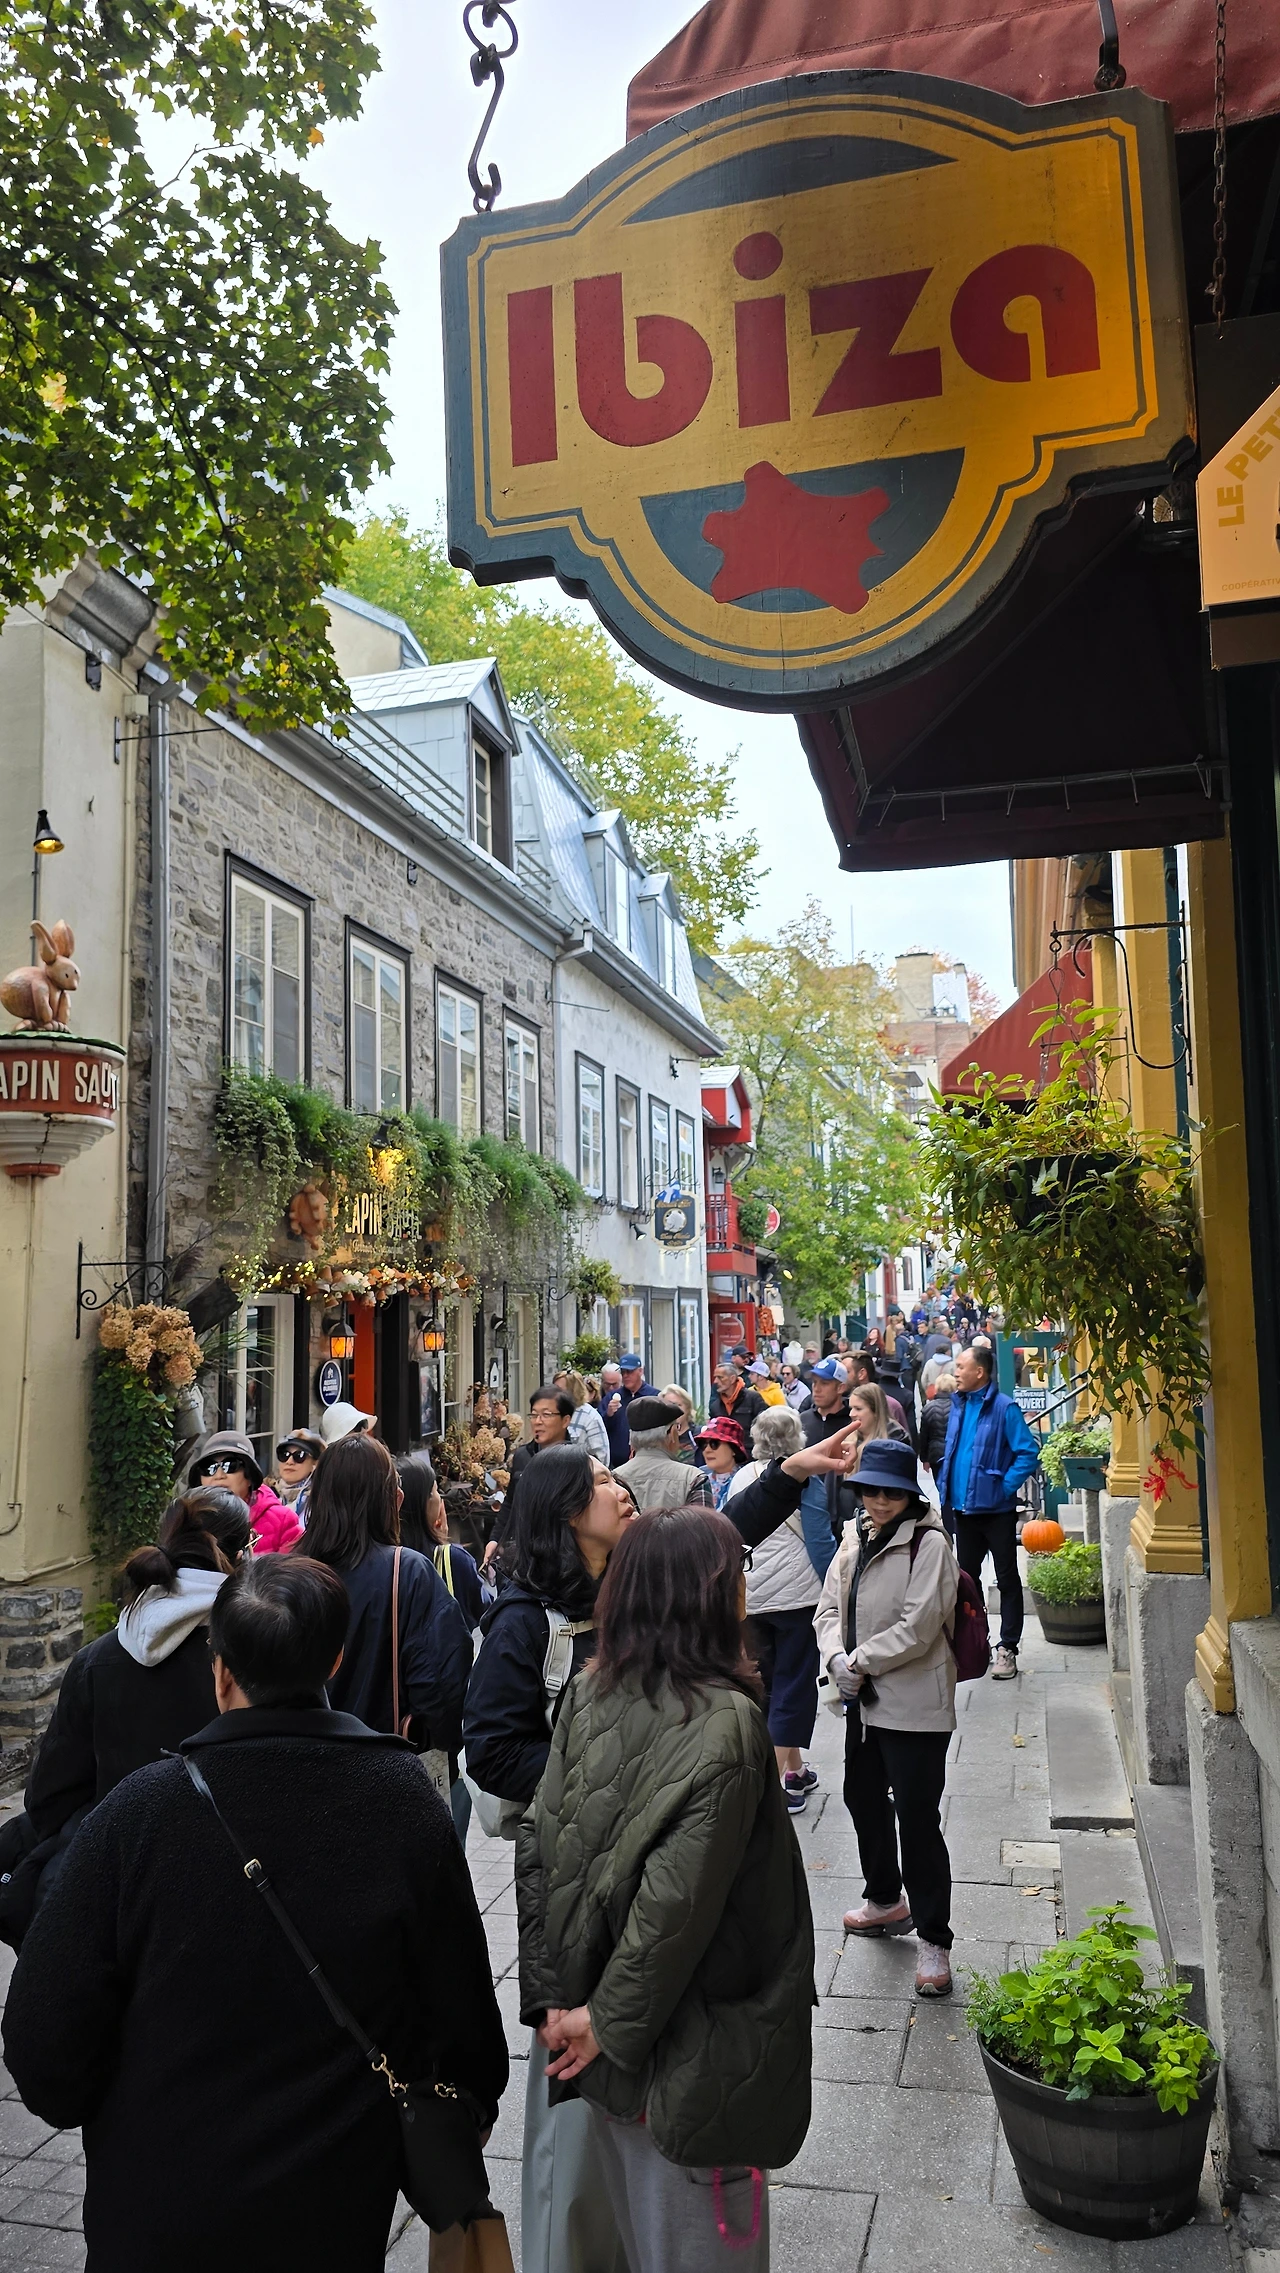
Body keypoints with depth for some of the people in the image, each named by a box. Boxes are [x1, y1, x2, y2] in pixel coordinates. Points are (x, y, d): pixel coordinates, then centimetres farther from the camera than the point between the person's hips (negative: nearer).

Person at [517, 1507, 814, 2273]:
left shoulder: (590, 1695, -6)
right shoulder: (725, 1721, -25)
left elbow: (539, 1848, -4)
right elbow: (677, 1895, -27)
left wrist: (552, 1995, 0)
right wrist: (611, 2018, -15)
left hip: (608, 2031, 6)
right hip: (686, 2035, -6)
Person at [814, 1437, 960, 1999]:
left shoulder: (929, 1544, -15)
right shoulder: (855, 1539, 7)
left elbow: (917, 1627, -21)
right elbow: (830, 1608, 7)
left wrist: (860, 1662, -15)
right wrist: (837, 1659, -11)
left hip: (914, 1705, -8)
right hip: (863, 1700, 8)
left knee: (918, 1819, -4)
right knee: (863, 1799, 22)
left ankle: (933, 1939, 9)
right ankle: (886, 1901, 43)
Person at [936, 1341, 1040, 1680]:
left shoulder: (1004, 1408, -14)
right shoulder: (958, 1406, 8)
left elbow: (1028, 1453, -17)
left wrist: (1005, 1487, -17)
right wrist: (946, 1488, 7)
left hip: (996, 1509, -7)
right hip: (963, 1508, 7)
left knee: (1007, 1579, 5)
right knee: (966, 1576, 16)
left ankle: (1008, 1648, 12)